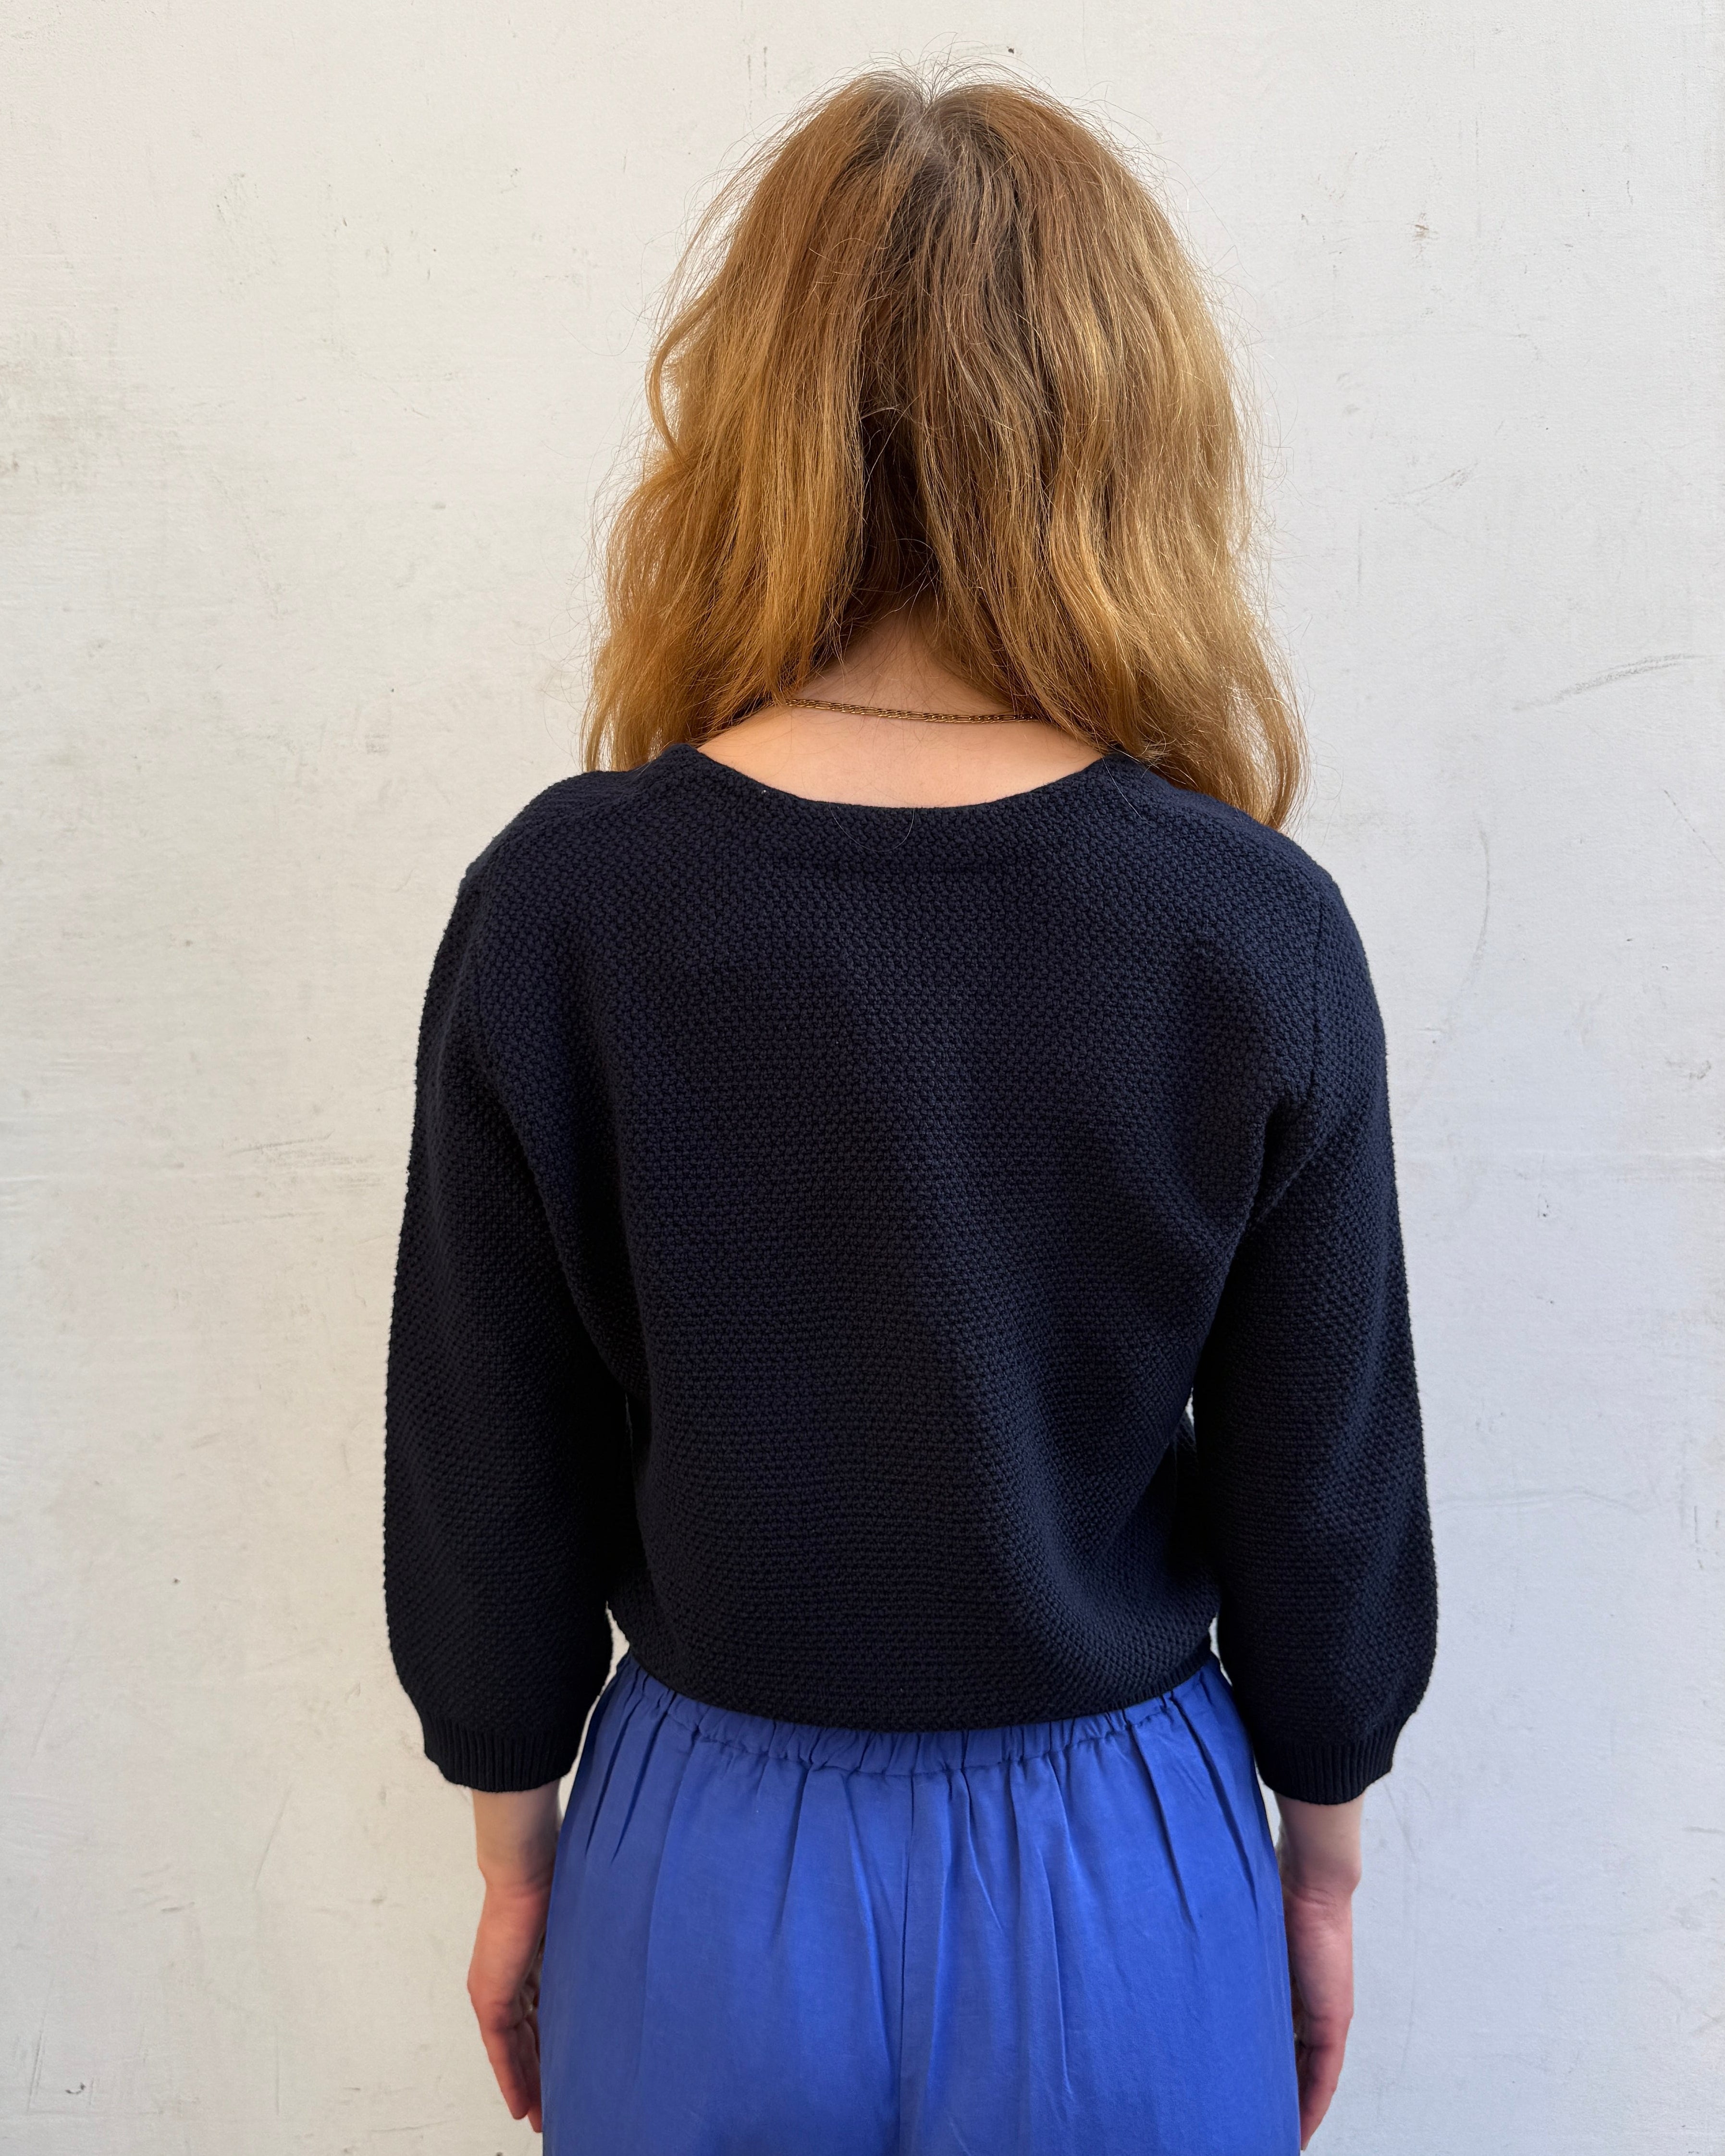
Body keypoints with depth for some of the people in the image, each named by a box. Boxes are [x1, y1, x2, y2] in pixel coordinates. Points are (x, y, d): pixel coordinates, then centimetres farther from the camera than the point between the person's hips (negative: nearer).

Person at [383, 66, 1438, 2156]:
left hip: (707, 1880, 1)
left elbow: (485, 1474, -8)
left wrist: (516, 1851, 9)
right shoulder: (1256, 933, -18)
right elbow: (1328, 1493, -8)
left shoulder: (558, 905, -17)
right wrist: (1321, 1860, 10)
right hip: (1116, 1896, 0)